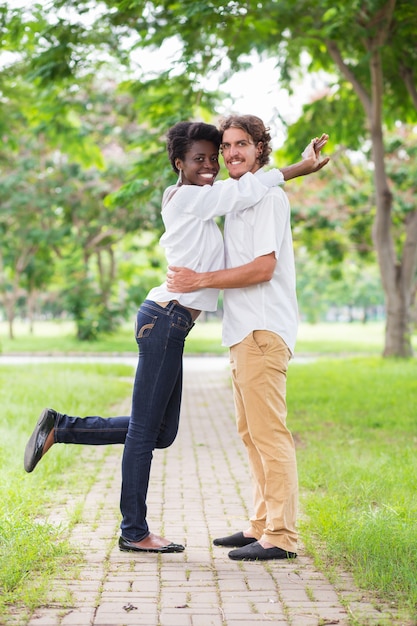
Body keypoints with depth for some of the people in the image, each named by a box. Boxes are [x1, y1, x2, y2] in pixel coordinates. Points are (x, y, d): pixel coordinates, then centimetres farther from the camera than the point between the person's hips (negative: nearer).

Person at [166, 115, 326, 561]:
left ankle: (281, 536, -8)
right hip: (244, 332, 10)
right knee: (251, 433, 13)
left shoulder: (269, 196, -10)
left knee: (269, 433, -10)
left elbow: (263, 268, -18)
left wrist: (199, 280, -15)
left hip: (264, 331, -10)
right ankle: (262, 526, 20)